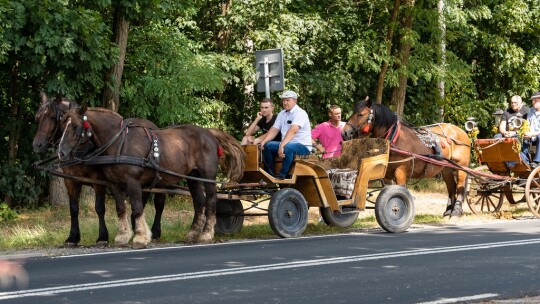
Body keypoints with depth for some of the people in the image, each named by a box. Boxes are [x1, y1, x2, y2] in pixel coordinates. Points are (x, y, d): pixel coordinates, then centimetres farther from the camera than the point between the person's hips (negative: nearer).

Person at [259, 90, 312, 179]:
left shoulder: (300, 113, -14)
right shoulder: (282, 114, 13)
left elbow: (293, 130, -29)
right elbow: (274, 130, 9)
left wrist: (281, 146, -39)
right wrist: (263, 142, -8)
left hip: (303, 146, -9)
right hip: (286, 144, 9)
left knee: (287, 147, -37)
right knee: (267, 146, -3)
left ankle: (282, 176, -27)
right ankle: (269, 174, 3)